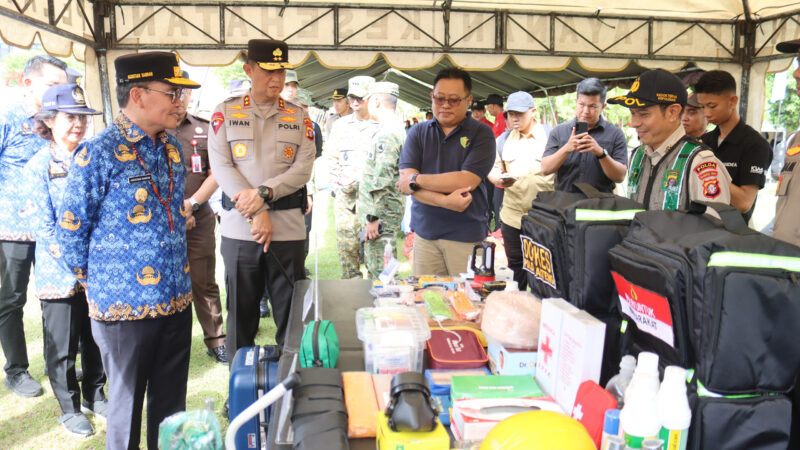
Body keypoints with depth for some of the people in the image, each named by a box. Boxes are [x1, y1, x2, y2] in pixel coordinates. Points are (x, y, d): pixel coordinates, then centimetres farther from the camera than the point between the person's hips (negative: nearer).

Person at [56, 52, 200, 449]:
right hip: (126, 306, -5)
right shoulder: (97, 154, -14)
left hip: (177, 298, 6)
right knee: (127, 403, 13)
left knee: (171, 403, 17)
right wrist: (98, 282, 1)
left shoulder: (172, 148, 6)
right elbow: (70, 233, -9)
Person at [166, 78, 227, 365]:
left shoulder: (204, 130, 8)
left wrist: (190, 205, -8)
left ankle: (216, 340, 16)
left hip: (199, 218, 1)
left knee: (204, 283, 5)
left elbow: (215, 174, 4)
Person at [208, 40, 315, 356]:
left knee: (292, 314, 5)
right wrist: (257, 213, -12)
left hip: (288, 227, 1)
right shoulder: (225, 112, 6)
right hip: (239, 228, 0)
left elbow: (303, 169, -1)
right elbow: (221, 167, -3)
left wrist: (263, 192, -16)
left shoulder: (299, 116, 9)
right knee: (241, 311, 10)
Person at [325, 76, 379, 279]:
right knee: (346, 239, 3)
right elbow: (332, 157, 19)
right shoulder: (340, 125, 16)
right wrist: (338, 180, 3)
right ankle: (350, 280, 13)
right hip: (344, 193, 4)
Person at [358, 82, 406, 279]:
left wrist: (373, 217, -22)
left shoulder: (386, 133, -18)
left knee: (379, 272, -5)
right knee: (372, 264, 19)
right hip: (386, 212, 11)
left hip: (381, 216, -11)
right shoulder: (396, 128, 17)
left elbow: (383, 180, -24)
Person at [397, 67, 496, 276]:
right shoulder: (418, 133, 7)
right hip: (425, 232, 3)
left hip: (467, 234, -2)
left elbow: (467, 181, -14)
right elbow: (405, 181, -5)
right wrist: (444, 201, -19)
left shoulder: (481, 133, -1)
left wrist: (416, 179, -9)